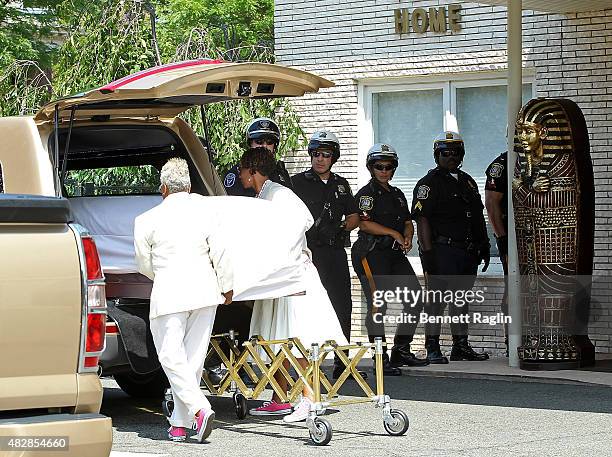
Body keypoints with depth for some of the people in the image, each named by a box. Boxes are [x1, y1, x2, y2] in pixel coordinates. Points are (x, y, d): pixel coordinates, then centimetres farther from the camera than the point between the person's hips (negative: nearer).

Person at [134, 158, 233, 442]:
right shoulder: (204, 213, 2)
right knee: (194, 357, 9)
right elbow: (220, 255, 3)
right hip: (205, 292, 4)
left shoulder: (147, 220, -2)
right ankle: (180, 424, 12)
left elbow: (144, 264, 8)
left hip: (169, 295, -4)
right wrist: (226, 287, 17)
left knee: (171, 356, -1)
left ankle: (200, 409, -20)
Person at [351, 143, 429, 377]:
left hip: (395, 253, 8)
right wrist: (394, 233, -14)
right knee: (378, 306, -9)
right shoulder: (367, 193, -4)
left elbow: (408, 222, 20)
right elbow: (364, 224, -16)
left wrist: (408, 238, -2)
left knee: (415, 300, 2)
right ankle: (381, 360, -4)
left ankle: (401, 351, 13)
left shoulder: (397, 194, 22)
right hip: (371, 254, -8)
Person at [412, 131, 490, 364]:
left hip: (467, 251, 7)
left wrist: (483, 246, 17)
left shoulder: (467, 182, 19)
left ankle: (461, 345, 18)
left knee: (461, 297, 11)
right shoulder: (429, 183, -4)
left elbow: (478, 217, 23)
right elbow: (422, 220, -12)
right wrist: (428, 252, -19)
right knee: (437, 297, -6)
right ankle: (432, 348, -4)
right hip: (442, 250, -7)